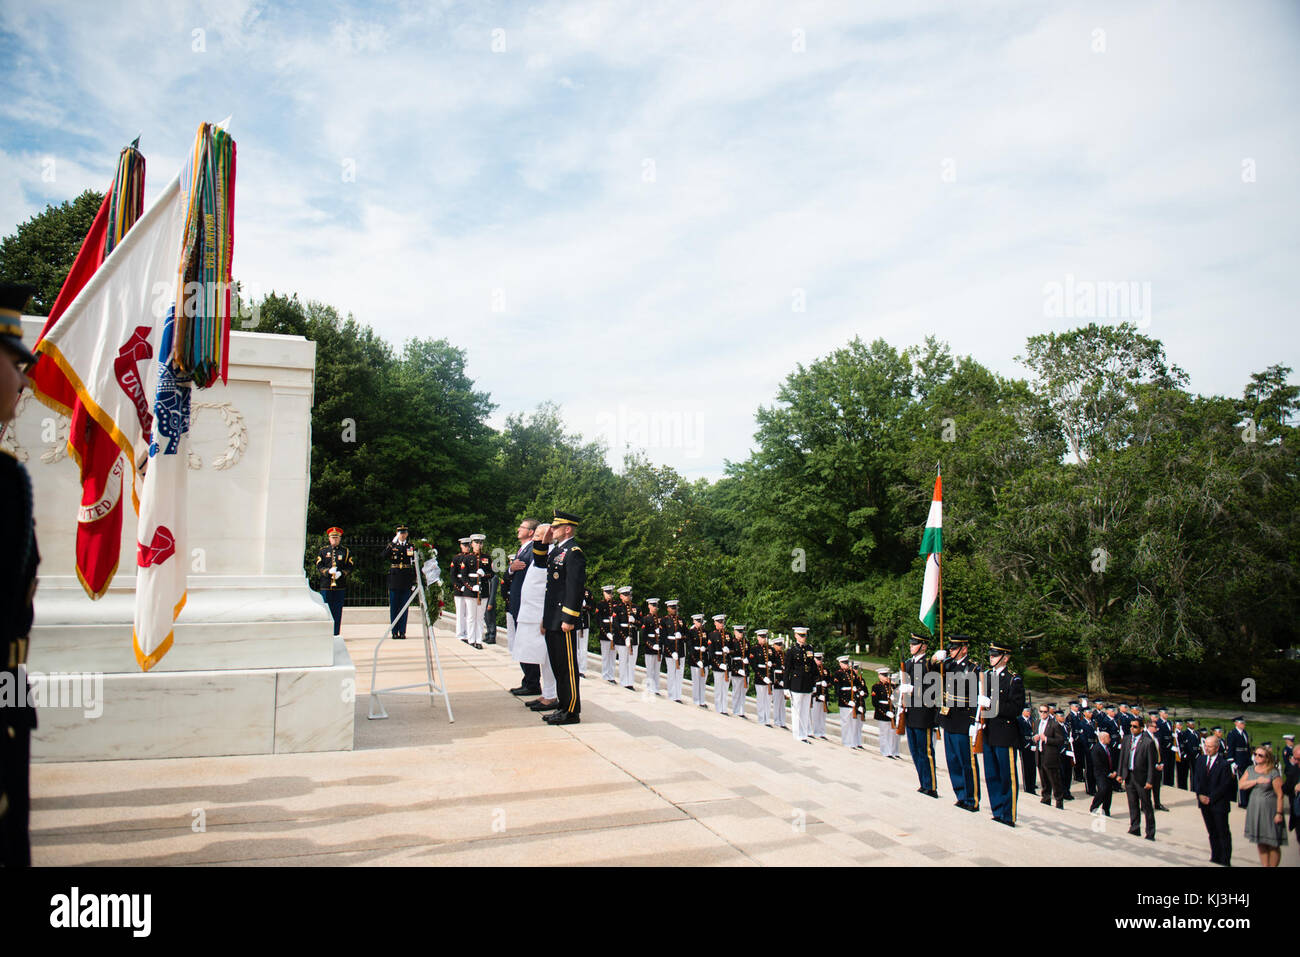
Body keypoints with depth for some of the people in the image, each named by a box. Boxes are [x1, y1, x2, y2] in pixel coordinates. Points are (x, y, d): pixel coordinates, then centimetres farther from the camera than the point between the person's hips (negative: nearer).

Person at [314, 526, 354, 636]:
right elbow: (319, 566, 4)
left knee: (338, 611, 1)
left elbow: (350, 566, 5)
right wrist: (328, 571, -15)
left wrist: (341, 573, -12)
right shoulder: (323, 550, 10)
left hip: (340, 585, 0)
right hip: (326, 585, 0)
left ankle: (336, 634, 7)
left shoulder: (345, 551, 9)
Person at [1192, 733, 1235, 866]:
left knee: (1223, 833, 4)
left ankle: (1225, 860, 13)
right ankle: (1215, 857, 24)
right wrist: (1200, 794, -5)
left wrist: (1210, 798, -13)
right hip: (1204, 802, 5)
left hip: (1219, 803, -5)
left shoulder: (1224, 763, -14)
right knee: (1212, 832, 14)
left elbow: (1224, 785, -14)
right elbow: (1196, 779, 7)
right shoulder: (1200, 759, 4)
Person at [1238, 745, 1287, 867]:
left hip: (1269, 811, -5)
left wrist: (1279, 813, -14)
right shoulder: (1250, 770, 8)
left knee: (1273, 843, 1)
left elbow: (1280, 795, -11)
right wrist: (1256, 781, -15)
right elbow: (1241, 785, -3)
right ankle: (1264, 865, 20)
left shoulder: (1274, 773, -9)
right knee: (1260, 842, 11)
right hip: (1254, 810, 5)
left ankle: (1273, 865, 11)